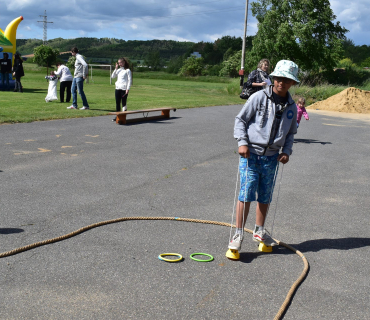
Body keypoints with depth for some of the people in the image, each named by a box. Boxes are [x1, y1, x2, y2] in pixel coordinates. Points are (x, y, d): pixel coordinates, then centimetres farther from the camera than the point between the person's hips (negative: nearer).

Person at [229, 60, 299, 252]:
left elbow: (290, 133, 20)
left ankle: (259, 231, 28)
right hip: (251, 154, -4)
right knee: (246, 194, -8)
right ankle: (238, 235, -1)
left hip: (272, 157, 5)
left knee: (265, 197, 12)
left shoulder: (291, 107, 8)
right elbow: (240, 119, 0)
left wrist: (286, 151, 5)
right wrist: (242, 142, -11)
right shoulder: (259, 98, -6)